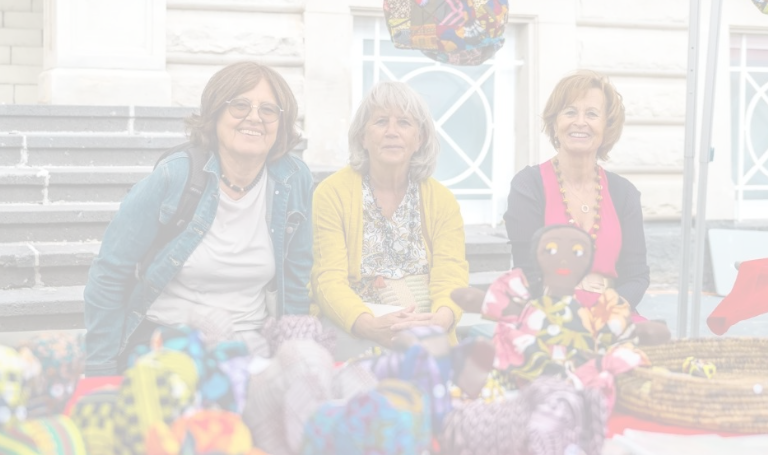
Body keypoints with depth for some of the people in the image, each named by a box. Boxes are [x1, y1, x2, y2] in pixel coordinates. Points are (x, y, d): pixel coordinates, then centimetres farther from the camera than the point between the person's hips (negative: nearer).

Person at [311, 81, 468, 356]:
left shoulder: (441, 200, 9)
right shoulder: (332, 194, 2)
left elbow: (451, 275, -5)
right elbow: (329, 279, -8)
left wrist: (440, 319, -30)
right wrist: (368, 325, -31)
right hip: (353, 340, -3)